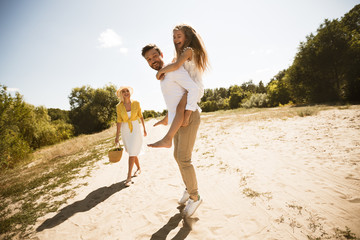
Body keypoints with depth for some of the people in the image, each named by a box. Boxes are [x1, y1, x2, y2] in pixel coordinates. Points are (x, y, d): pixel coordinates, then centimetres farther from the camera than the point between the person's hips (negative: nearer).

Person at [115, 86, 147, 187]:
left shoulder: (136, 103, -8)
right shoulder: (119, 107, -6)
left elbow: (140, 116, 3)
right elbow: (119, 121, -6)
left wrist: (144, 129, 9)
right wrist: (117, 136, -11)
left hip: (136, 129, -2)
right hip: (125, 131, 2)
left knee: (132, 153, -9)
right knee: (132, 152, 15)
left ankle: (129, 177, -2)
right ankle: (139, 169, 38)